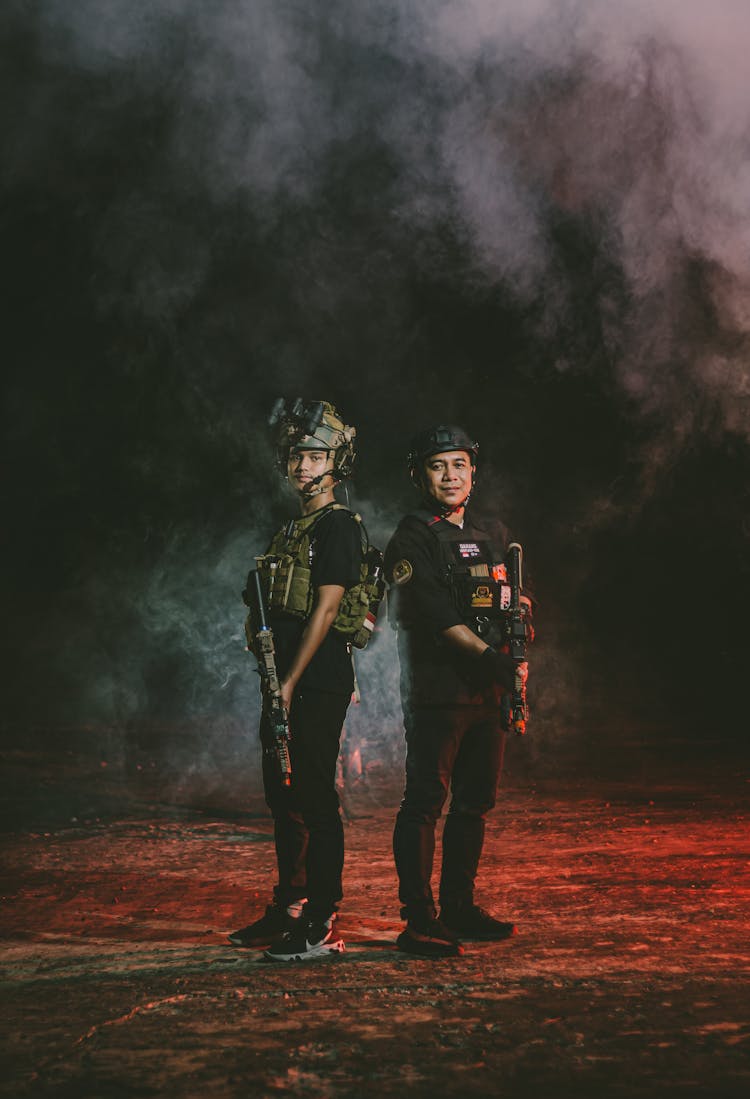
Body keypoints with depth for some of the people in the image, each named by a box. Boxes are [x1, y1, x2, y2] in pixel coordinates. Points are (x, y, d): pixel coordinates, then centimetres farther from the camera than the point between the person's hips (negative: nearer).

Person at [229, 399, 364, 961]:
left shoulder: (338, 525, -9)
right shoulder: (292, 529, 18)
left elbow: (325, 609, -16)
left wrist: (290, 683, -18)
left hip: (318, 682, -9)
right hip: (286, 682, 9)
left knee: (315, 799, -6)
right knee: (283, 797, 15)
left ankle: (322, 925, -1)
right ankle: (288, 908, 27)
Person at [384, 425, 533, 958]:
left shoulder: (494, 534, 16)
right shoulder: (413, 538, -5)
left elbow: (511, 604, 23)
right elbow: (436, 615, -16)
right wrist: (493, 659, -24)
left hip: (488, 691, 7)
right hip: (436, 689, -7)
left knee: (477, 800, 12)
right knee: (426, 801, -6)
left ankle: (459, 907, 24)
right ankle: (419, 920, -1)